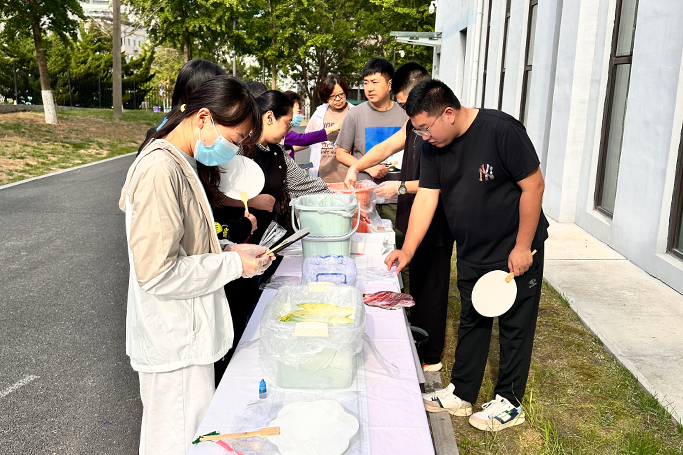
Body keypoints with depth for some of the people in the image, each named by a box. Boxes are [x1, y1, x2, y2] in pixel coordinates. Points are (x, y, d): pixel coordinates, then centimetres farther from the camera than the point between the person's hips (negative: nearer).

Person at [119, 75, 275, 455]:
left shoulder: (178, 163, 8)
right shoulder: (160, 171, -24)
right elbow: (157, 272, -26)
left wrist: (228, 250, 2)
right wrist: (234, 264, -19)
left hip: (185, 334, 10)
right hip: (176, 343, -10)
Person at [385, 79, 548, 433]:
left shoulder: (501, 130, -23)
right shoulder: (433, 146, -4)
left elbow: (533, 185, -19)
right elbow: (426, 197, -4)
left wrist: (522, 247, -17)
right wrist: (406, 251, -11)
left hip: (517, 251, -6)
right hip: (471, 254, 6)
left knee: (515, 325, 7)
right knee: (471, 323, 16)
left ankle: (509, 402, 23)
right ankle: (461, 394, 30)